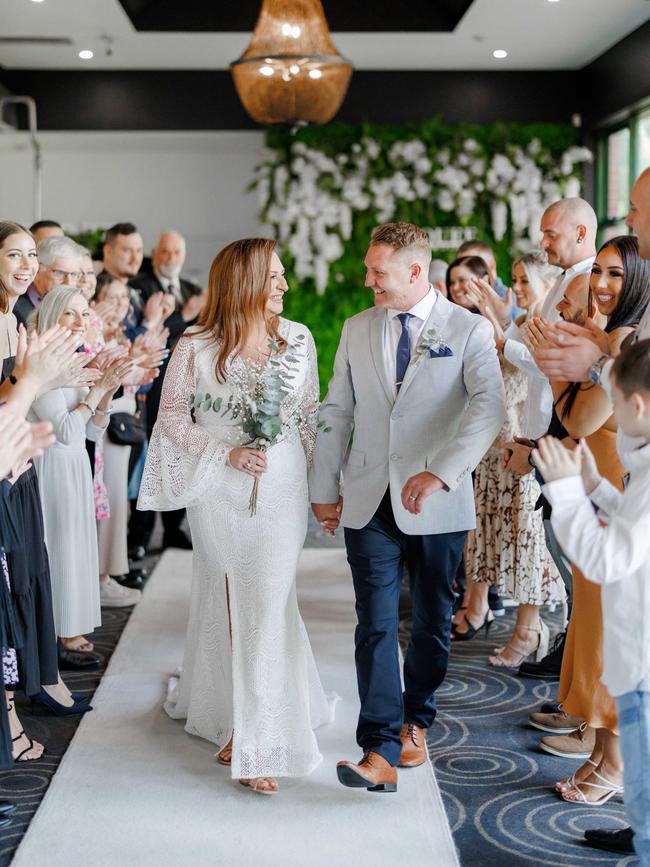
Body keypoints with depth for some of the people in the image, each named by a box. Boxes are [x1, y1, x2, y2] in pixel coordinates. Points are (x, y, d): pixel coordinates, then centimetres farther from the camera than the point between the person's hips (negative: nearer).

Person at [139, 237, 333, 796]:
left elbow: (312, 413, 9)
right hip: (222, 494, -1)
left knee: (266, 608, -2)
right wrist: (227, 454, -12)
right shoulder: (196, 347, -7)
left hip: (281, 492, 1)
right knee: (228, 604, 11)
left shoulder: (298, 339, 1)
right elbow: (172, 418, -2)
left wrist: (311, 478, 7)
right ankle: (232, 715, 32)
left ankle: (257, 743, 4)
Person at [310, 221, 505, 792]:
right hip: (369, 504, 2)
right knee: (376, 625, -5)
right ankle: (381, 754, -6)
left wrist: (441, 472, -28)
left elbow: (489, 407, -17)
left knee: (432, 623, 11)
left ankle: (415, 722, 32)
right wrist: (324, 489, 10)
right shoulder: (357, 330, 9)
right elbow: (336, 412, 13)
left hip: (438, 506, -2)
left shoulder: (469, 331, -3)